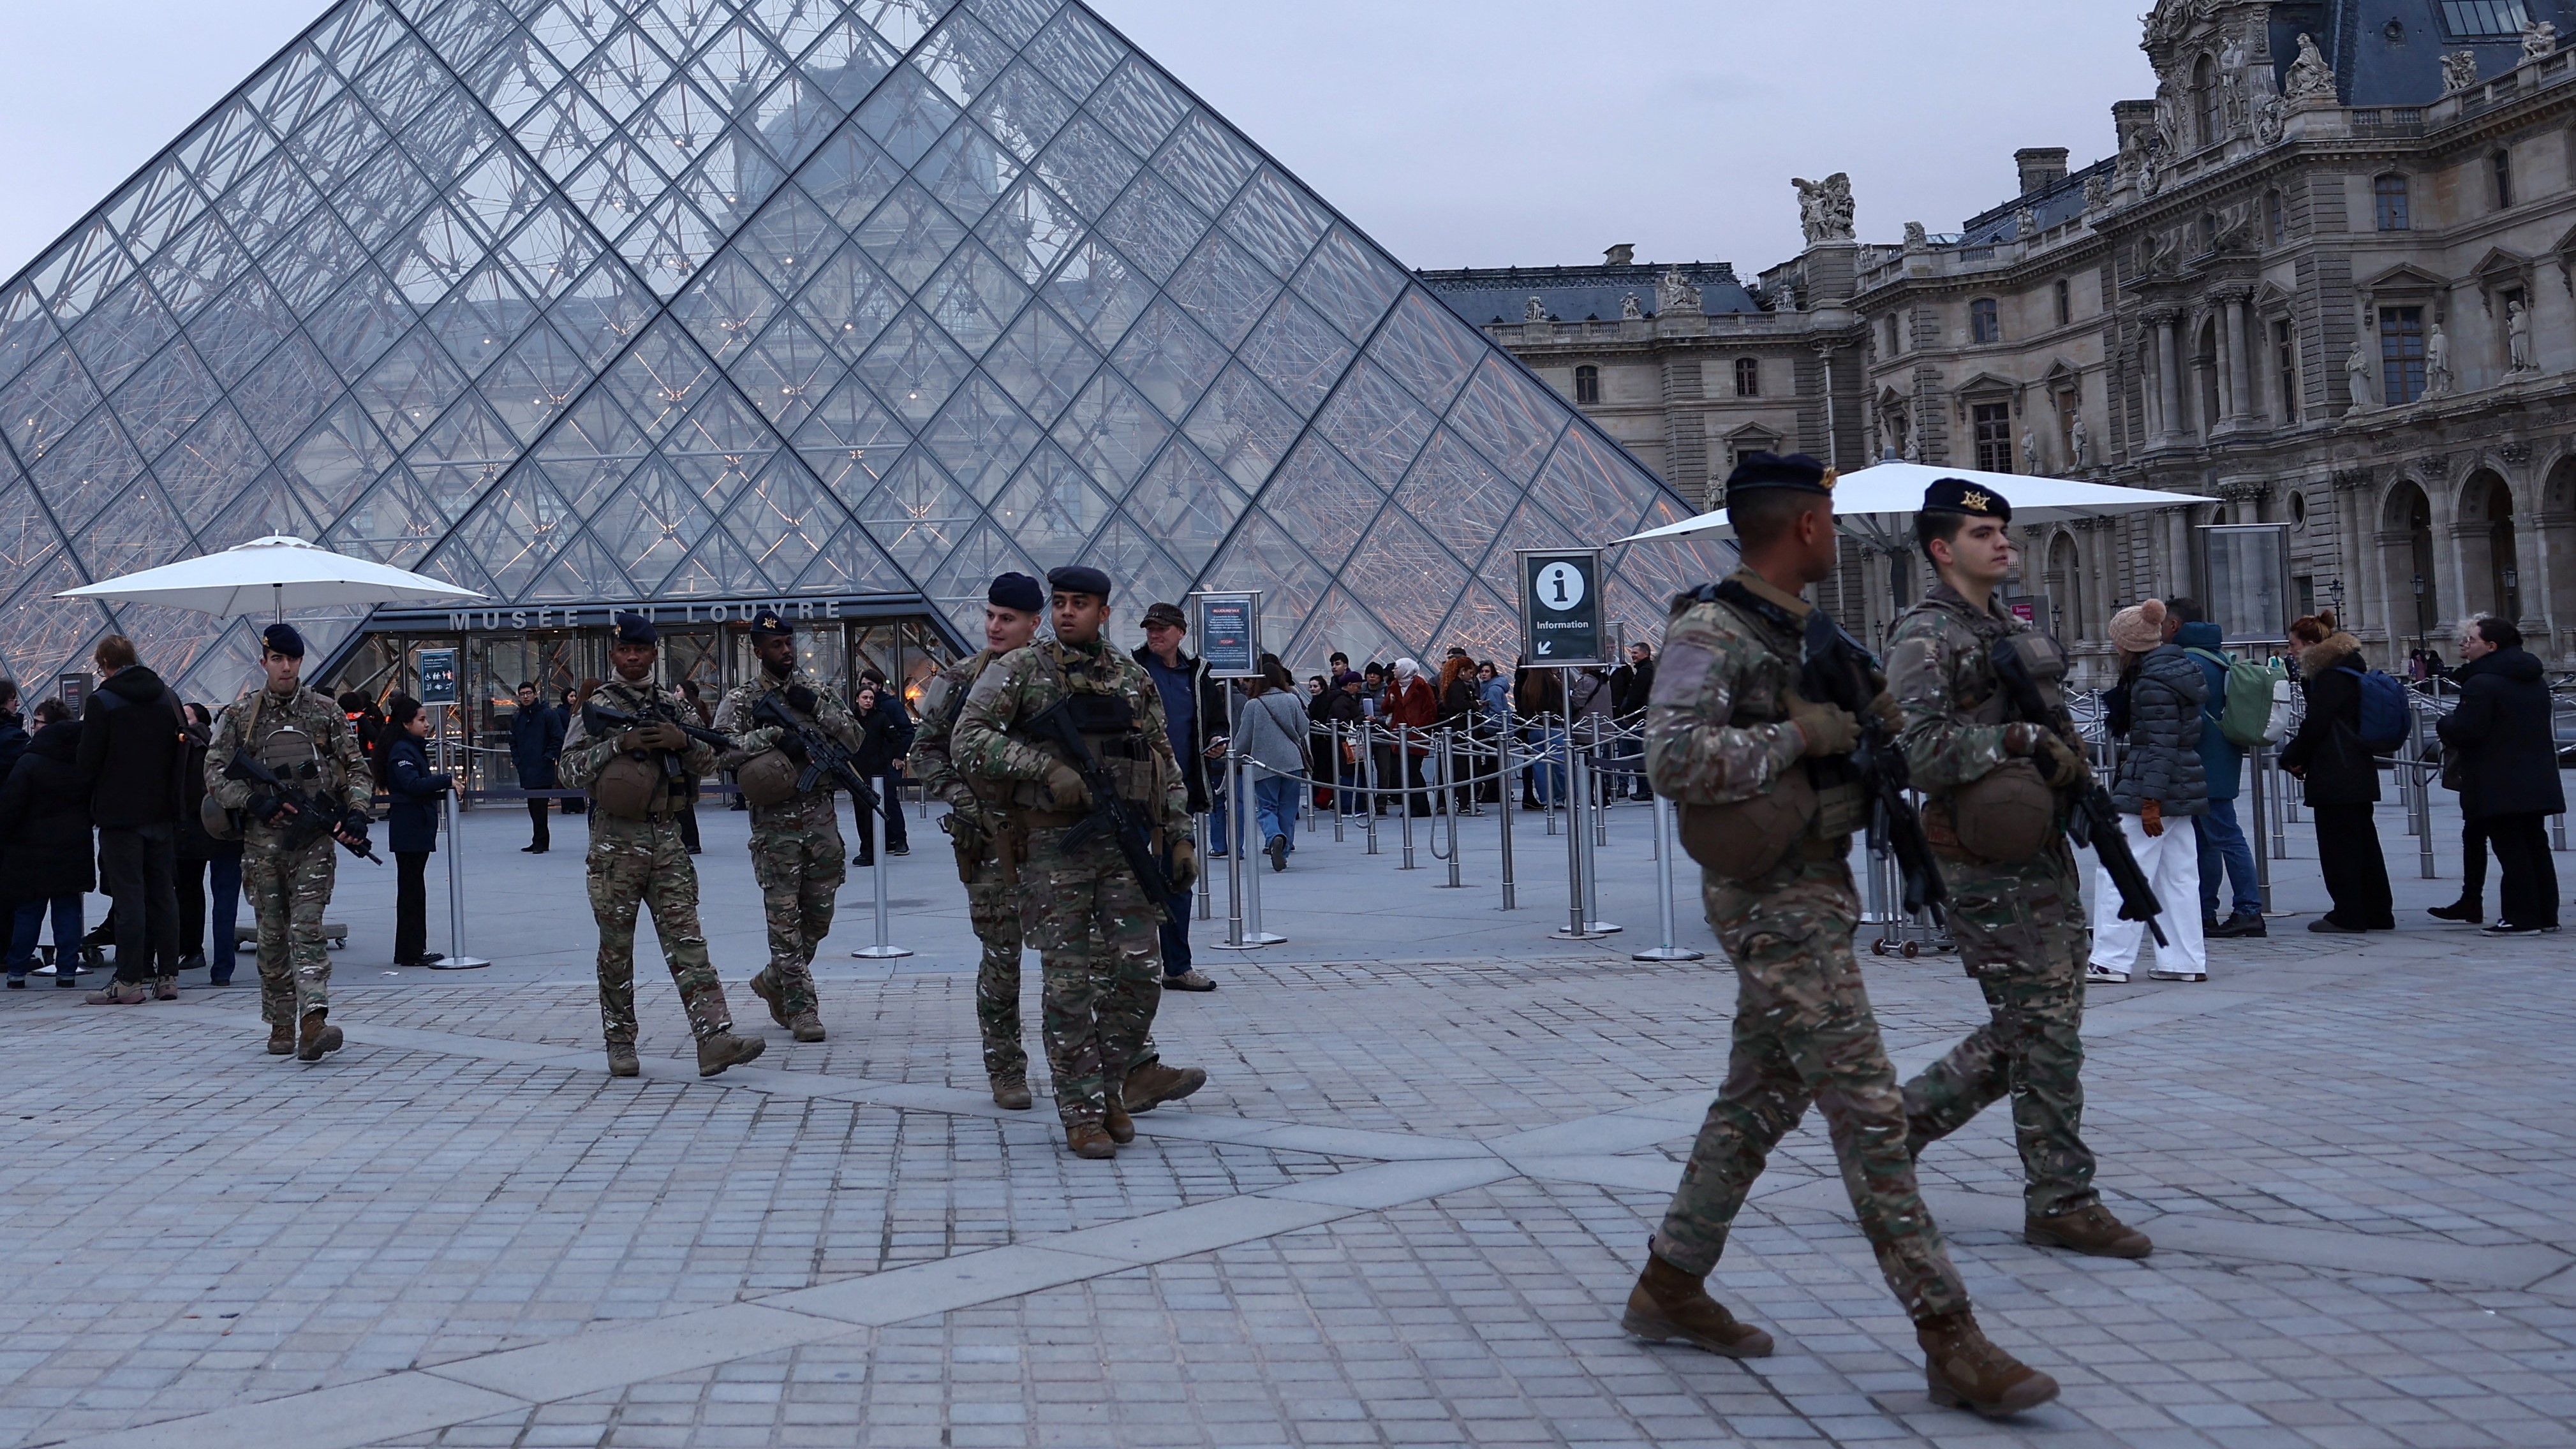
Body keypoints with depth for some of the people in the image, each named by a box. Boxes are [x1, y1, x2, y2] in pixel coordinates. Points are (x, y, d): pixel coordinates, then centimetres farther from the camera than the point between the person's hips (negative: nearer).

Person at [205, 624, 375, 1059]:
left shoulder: (326, 712, 7)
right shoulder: (239, 715, 7)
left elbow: (355, 769, 9)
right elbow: (215, 775, 5)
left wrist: (356, 813, -8)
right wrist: (256, 802, -12)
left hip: (315, 840, -1)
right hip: (262, 841, 1)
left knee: (307, 929, -12)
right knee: (272, 936, 7)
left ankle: (313, 1022, -22)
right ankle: (281, 1025, 16)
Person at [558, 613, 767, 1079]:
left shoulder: (672, 705, 13)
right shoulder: (596, 707, 3)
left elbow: (707, 762, 13)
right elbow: (570, 769, -4)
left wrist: (682, 740, -7)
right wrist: (619, 744, -16)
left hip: (667, 836, 2)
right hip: (615, 840, -2)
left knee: (686, 939, -5)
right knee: (616, 948, 5)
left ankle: (714, 1038, -14)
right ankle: (620, 1043, 15)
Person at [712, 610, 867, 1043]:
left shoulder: (816, 690, 10)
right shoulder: (741, 698, 0)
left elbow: (856, 740, 4)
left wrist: (816, 707, -8)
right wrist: (774, 734, -21)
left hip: (821, 817, 4)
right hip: (775, 823, -4)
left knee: (819, 917, 9)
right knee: (785, 918, -3)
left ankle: (775, 981, 30)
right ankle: (801, 1007, 3)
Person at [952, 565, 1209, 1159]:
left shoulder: (1135, 679, 12)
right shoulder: (1021, 671, 0)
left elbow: (1167, 766, 15)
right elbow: (968, 740, -11)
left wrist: (1181, 837, 7)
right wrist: (1047, 767, -20)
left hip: (1126, 843, 3)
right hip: (1053, 846, -3)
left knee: (1139, 972, -1)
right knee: (1070, 983, -2)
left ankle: (1110, 1085, 20)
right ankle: (1082, 1114, 6)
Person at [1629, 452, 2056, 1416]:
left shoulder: (1796, 630, 14)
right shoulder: (1710, 632, -16)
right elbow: (1673, 759, -29)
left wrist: (1862, 719, 9)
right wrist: (1800, 735, -23)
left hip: (1815, 894, 10)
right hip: (1774, 907, -10)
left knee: (1759, 1101, 15)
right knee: (1869, 1111, -10)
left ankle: (1669, 1289, 27)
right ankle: (1950, 1341, -7)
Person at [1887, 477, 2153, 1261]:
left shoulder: (2017, 629, 18)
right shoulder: (1926, 636, -9)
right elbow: (1920, 747, -21)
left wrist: (2066, 756, 9)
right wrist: (2021, 739, -20)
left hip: (2045, 850, 9)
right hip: (1987, 861, -9)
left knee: (2025, 1031, 12)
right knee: (2044, 1030, -5)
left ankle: (1901, 1119, 25)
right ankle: (2061, 1203, 4)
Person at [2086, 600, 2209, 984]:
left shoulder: (2153, 683, -16)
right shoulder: (2182, 669, 13)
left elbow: (2161, 746, -21)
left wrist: (2150, 803, -22)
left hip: (2151, 788, -10)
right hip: (2184, 787, 10)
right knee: (2179, 877, 12)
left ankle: (2110, 961, -3)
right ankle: (2185, 961, 14)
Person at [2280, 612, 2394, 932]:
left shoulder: (2331, 677, -15)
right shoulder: (2351, 671, 17)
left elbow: (2315, 724, -15)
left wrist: (2293, 758, -4)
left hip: (2335, 777, -10)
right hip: (2358, 775, 10)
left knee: (2338, 843, -5)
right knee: (2363, 840, 14)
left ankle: (2348, 915, -3)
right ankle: (2378, 913, 20)